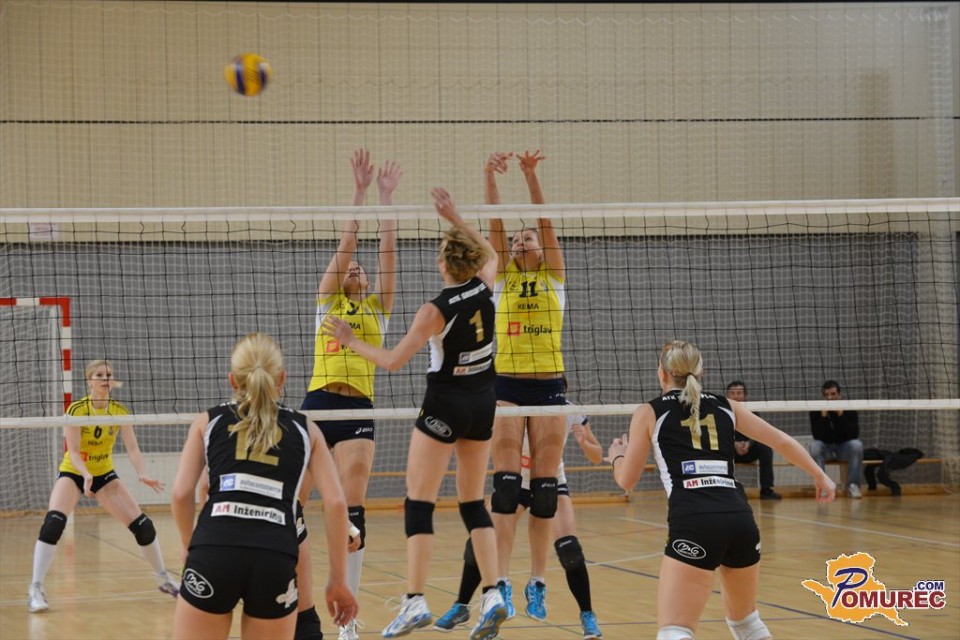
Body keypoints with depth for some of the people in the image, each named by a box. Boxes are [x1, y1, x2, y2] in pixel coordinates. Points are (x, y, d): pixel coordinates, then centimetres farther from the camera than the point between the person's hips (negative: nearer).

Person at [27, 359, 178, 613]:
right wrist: (86, 475, -41)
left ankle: (163, 579, 20)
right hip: (73, 473, -4)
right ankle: (35, 589, -22)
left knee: (142, 525, -2)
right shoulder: (76, 410, -20)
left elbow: (132, 447, -16)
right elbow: (73, 451, -23)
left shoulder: (120, 411, -9)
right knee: (53, 522, -28)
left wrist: (142, 474, -34)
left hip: (104, 475, 4)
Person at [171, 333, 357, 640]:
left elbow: (181, 494, 8)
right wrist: (338, 580, 14)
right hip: (276, 559, 1)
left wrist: (188, 545, 25)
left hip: (214, 552, 0)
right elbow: (335, 503, 10)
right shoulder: (305, 429, 19)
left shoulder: (208, 421, 18)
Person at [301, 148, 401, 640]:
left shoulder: (378, 309, 15)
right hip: (316, 406, 0)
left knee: (351, 512, -6)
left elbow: (387, 247, 9)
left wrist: (386, 196, 6)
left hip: (358, 411, 0)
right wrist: (359, 191, 1)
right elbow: (346, 243, 6)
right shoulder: (327, 301, 14)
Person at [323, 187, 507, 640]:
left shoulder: (437, 310, -18)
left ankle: (415, 600, -9)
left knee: (418, 503, -1)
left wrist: (351, 341, 1)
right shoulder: (484, 287, -4)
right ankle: (492, 596, 0)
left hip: (446, 403, -6)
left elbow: (392, 361, -12)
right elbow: (490, 254, 22)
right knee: (473, 502, 11)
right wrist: (455, 218, 21)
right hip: (483, 401, 6)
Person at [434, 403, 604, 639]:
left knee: (570, 550, -18)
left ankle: (587, 615, -2)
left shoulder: (570, 412, -20)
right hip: (517, 484, 0)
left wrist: (584, 442, -31)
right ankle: (461, 607, 14)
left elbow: (597, 457, -10)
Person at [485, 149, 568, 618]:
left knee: (544, 487, 1)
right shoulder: (503, 275, 10)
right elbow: (494, 223, -3)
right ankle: (501, 582, -11)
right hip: (507, 385, -1)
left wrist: (531, 175, -15)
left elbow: (545, 220, -3)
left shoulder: (554, 276, 10)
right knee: (506, 483, -9)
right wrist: (490, 176, -17)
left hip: (548, 386, 1)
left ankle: (537, 583, 7)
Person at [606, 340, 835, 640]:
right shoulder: (725, 406, 21)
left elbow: (626, 480, 17)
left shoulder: (650, 413, 11)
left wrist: (617, 456, 40)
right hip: (740, 518, 5)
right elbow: (782, 441, 25)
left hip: (694, 524, -5)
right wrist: (821, 477, 40)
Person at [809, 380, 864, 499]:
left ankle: (853, 485, -27)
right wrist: (823, 416, -30)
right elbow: (817, 436, -18)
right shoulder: (816, 411, -8)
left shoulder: (849, 409, -8)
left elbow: (854, 434, -19)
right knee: (814, 446, -33)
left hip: (844, 447, 0)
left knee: (857, 445, -32)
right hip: (826, 448, 0)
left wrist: (841, 415, -28)